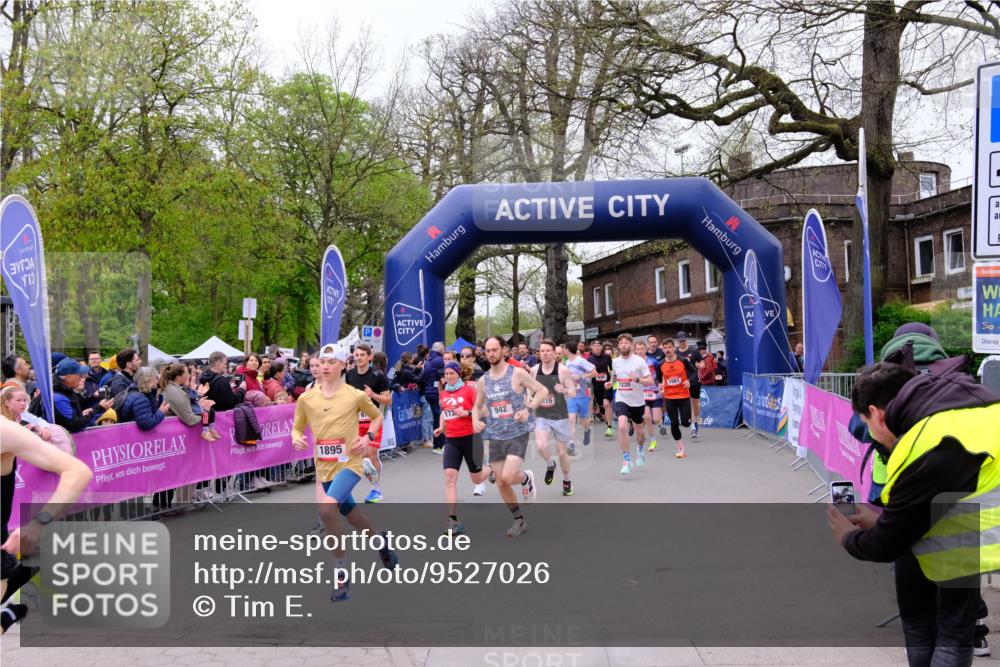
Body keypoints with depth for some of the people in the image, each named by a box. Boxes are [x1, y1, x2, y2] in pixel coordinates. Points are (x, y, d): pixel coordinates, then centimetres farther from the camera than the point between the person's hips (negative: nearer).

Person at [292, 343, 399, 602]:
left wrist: (368, 437, -7)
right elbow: (297, 427, 12)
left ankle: (341, 573, -14)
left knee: (327, 508, -28)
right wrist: (296, 439, -11)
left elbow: (377, 416, 10)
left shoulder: (356, 395, -6)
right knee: (350, 513, 20)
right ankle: (381, 542, 52)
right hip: (324, 467, 5)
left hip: (349, 463, -5)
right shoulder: (306, 398, 1)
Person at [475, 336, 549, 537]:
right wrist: (476, 420, -2)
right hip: (495, 437, 5)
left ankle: (526, 478, 14)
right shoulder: (483, 381, 6)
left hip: (518, 434, -5)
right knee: (501, 484, 6)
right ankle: (519, 520, 24)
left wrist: (528, 409, -18)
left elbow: (542, 390, -5)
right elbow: (478, 406, 20)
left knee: (507, 477, -21)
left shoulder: (517, 373, -8)